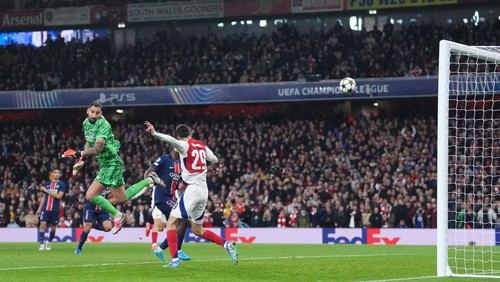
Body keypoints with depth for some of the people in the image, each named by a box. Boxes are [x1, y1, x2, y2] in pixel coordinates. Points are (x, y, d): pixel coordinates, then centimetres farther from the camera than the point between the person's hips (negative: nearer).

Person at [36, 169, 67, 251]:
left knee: (53, 228, 6)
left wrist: (46, 191, -12)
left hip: (55, 210, -1)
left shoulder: (62, 185, 1)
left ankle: (49, 242, 29)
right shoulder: (47, 184, 11)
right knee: (42, 224, -13)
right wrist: (39, 209, 13)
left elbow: (59, 196, -13)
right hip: (45, 208, 2)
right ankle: (41, 244, -13)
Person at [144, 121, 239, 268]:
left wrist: (154, 133, -40)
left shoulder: (185, 146, -7)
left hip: (192, 189, -7)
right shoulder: (202, 146, 13)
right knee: (197, 230, 19)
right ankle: (227, 244, 4)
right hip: (204, 190, 7)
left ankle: (175, 259, -18)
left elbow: (172, 140, -29)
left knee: (171, 223, -4)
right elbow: (214, 159, 27)